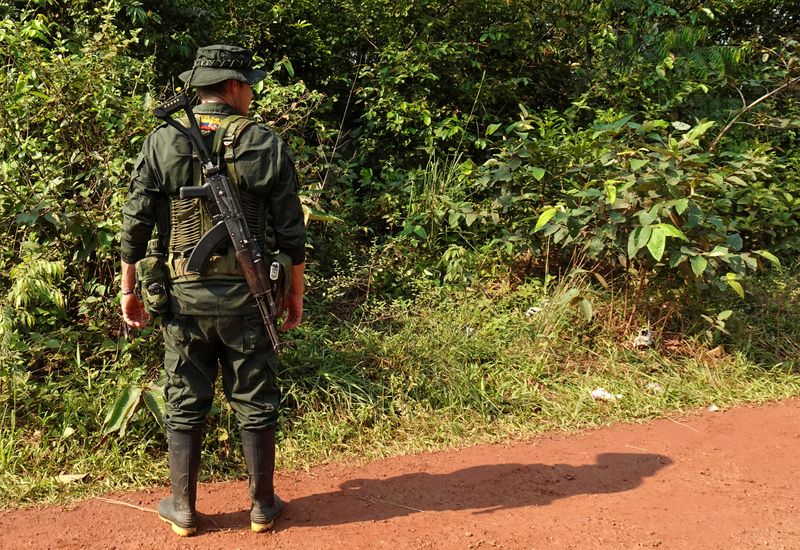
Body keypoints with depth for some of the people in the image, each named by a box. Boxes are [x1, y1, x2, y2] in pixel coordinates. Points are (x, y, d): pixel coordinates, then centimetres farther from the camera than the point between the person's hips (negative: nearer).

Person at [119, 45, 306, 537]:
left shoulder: (163, 143, -3)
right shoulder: (268, 146, -5)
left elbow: (136, 224, -2)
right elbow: (291, 231, -3)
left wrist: (130, 289, 8)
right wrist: (296, 292, 8)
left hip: (183, 294, 1)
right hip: (247, 296, -1)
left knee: (185, 405, 13)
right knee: (255, 404, 11)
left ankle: (183, 509, 23)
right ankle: (263, 506, 23)